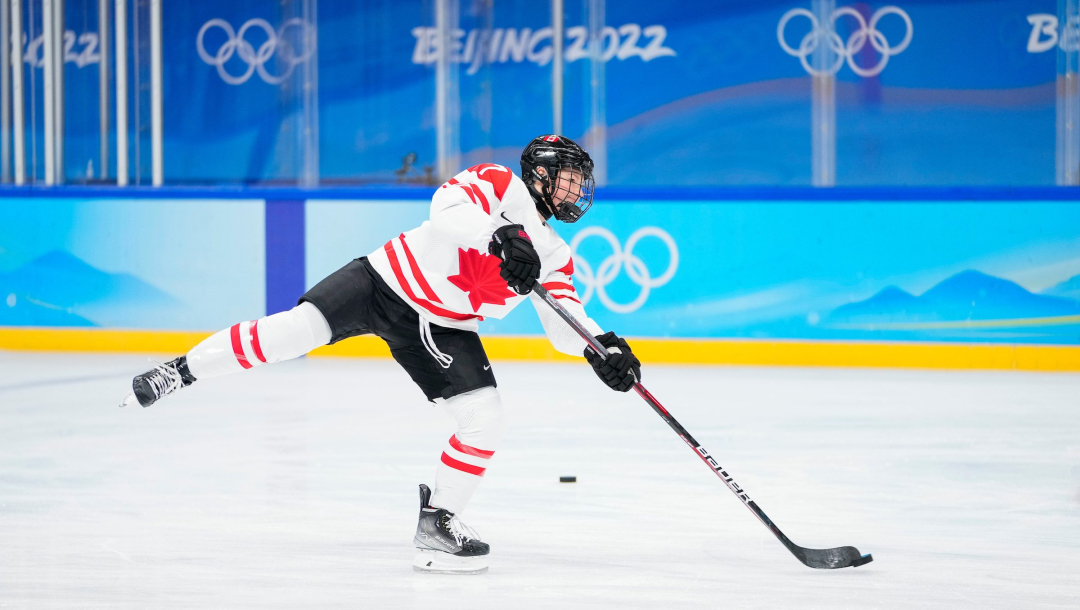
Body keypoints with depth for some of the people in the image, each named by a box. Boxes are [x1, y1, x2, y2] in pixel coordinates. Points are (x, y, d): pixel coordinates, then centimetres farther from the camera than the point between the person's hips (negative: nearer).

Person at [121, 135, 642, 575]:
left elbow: (565, 321, 4)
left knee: (486, 420, -9)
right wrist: (501, 238, -43)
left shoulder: (553, 255, 9)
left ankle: (436, 522, 5)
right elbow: (450, 206, -29)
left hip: (439, 329, 6)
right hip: (387, 280, -6)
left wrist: (602, 348, -15)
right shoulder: (498, 183, -9)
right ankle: (181, 371, -6)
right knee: (296, 329, -21)